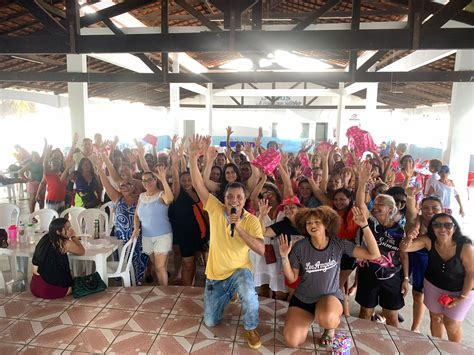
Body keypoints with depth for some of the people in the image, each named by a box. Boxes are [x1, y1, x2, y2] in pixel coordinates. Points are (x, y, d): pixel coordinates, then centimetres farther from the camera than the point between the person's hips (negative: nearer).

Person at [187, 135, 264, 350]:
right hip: (215, 274, 2)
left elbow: (261, 250, -26)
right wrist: (192, 158, -32)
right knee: (210, 322, 12)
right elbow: (198, 185, -21)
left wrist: (239, 228, -35)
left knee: (249, 295, -36)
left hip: (239, 270, -2)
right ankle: (226, 296, 43)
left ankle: (251, 328, -3)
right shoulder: (215, 209, -14)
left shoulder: (251, 221, -15)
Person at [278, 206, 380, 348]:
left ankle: (330, 327, 4)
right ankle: (308, 319, 22)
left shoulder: (338, 244, -13)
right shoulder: (299, 247, -14)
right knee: (292, 342, -11)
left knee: (327, 319, -37)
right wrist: (284, 257, -22)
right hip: (302, 298, 2)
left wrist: (364, 226, -24)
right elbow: (292, 278, -5)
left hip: (330, 295, -1)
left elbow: (374, 254, -16)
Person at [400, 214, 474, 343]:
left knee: (452, 325, 9)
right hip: (433, 286, 3)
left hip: (460, 290, -2)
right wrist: (409, 238, -52)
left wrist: (462, 297, -12)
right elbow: (405, 248, -28)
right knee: (435, 318, 17)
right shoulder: (428, 241, -24)